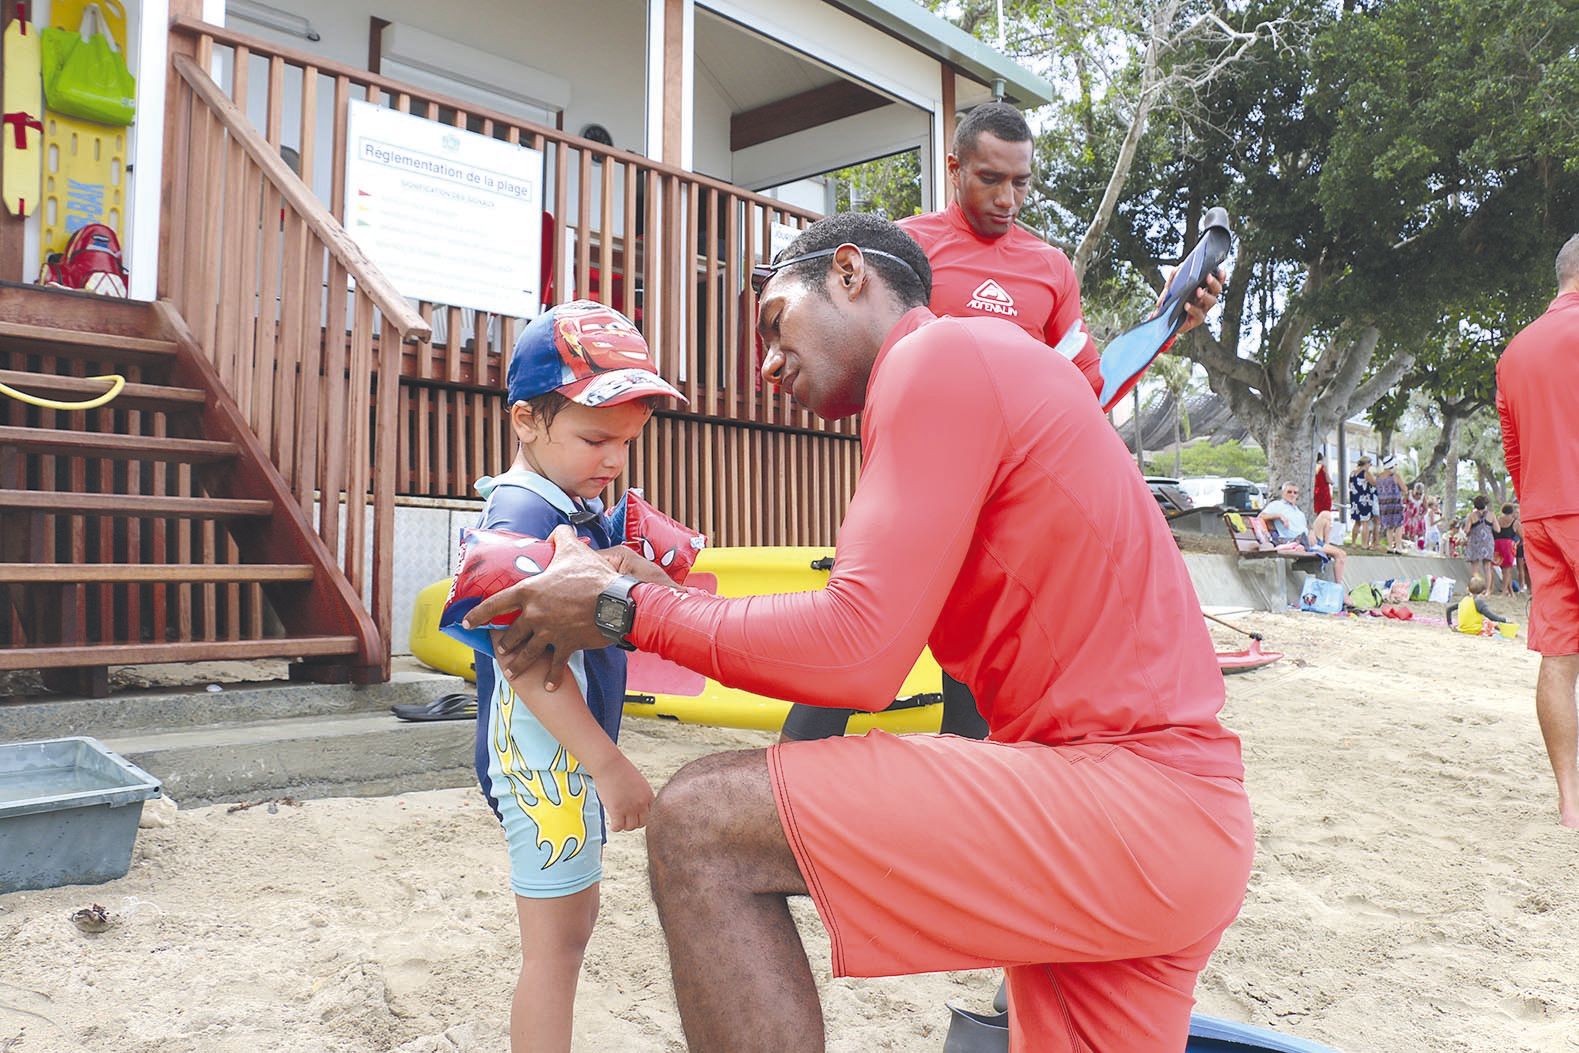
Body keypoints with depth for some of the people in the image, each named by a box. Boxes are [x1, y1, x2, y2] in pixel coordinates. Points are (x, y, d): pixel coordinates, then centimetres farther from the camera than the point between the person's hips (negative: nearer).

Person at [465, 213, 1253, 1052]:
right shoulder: (986, 360, 23)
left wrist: (620, 608, -7)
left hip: (1136, 815, -10)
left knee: (700, 823, -15)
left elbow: (858, 657, -18)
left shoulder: (938, 352, -8)